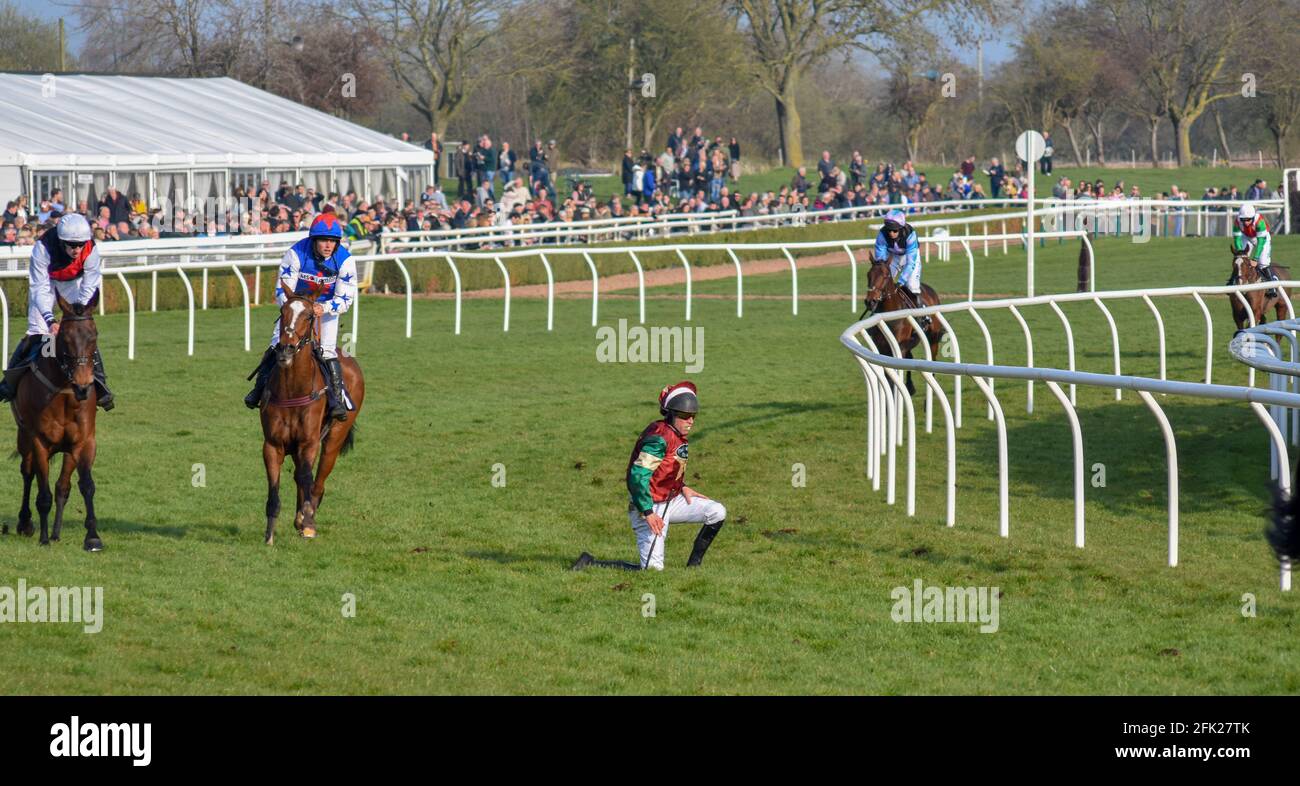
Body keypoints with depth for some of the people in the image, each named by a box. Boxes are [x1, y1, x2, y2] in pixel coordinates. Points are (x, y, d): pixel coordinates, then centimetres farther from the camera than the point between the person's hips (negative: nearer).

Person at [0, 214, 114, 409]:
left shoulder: (91, 250, -34)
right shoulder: (42, 248, -39)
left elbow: (89, 288, -26)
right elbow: (39, 289, -37)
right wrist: (50, 320, -48)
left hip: (74, 281, 1)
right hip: (45, 278, -1)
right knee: (37, 331, -8)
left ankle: (99, 383, 0)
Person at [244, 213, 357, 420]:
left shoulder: (345, 260, -20)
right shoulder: (296, 254, -23)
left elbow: (346, 299, -16)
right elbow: (282, 290, -18)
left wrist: (324, 308, -35)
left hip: (327, 307, 0)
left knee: (327, 351, -18)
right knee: (277, 345, -12)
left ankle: (338, 398, -11)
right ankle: (260, 387, 4)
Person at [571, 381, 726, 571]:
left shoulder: (677, 434, 6)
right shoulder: (660, 438, -23)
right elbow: (638, 476, -28)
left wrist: (682, 487, 7)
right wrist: (648, 513, -30)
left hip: (670, 500, 9)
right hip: (651, 505, -9)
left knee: (717, 512, 2)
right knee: (652, 568, -13)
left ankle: (693, 567, 12)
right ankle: (590, 563, 0)